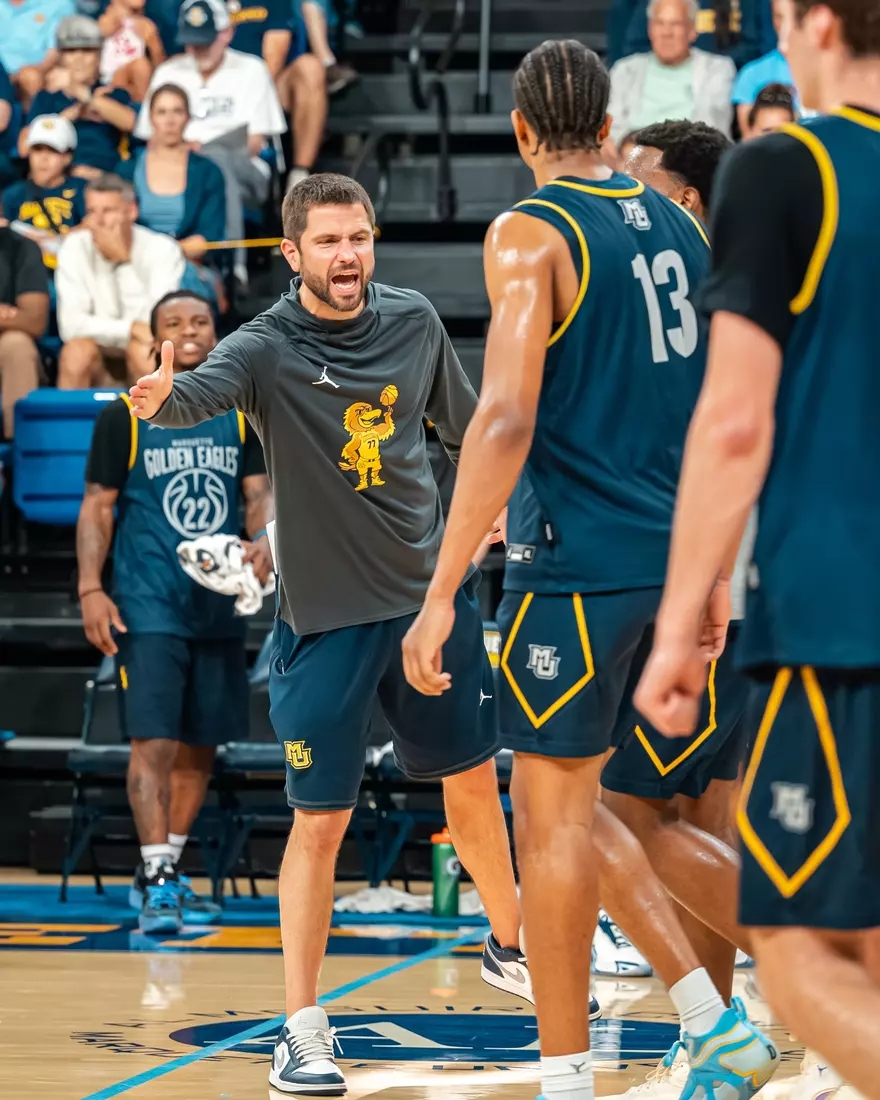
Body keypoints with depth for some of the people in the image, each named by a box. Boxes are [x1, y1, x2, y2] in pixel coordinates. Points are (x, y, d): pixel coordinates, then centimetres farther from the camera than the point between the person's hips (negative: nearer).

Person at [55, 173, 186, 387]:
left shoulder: (163, 249, -15)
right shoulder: (74, 247, -10)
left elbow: (154, 327, -26)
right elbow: (71, 325, -20)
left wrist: (125, 261, -28)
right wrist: (131, 329, -31)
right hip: (100, 365, 2)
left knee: (142, 350, -33)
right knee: (77, 350, -30)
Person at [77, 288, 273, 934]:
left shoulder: (239, 416, 8)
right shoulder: (125, 417, -1)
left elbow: (261, 494, 7)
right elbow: (98, 506, 0)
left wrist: (264, 542, -15)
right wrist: (90, 589, -10)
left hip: (219, 607, 4)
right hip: (147, 609, -4)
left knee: (200, 748, 9)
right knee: (154, 742, -12)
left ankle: (164, 874, 24)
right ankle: (158, 885, -11)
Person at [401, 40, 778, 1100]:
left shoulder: (529, 234, -10)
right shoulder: (677, 226, 12)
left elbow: (506, 418, -20)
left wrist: (440, 596, -20)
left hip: (577, 561, -7)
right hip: (672, 557, 7)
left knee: (551, 814, 0)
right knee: (569, 807, 17)